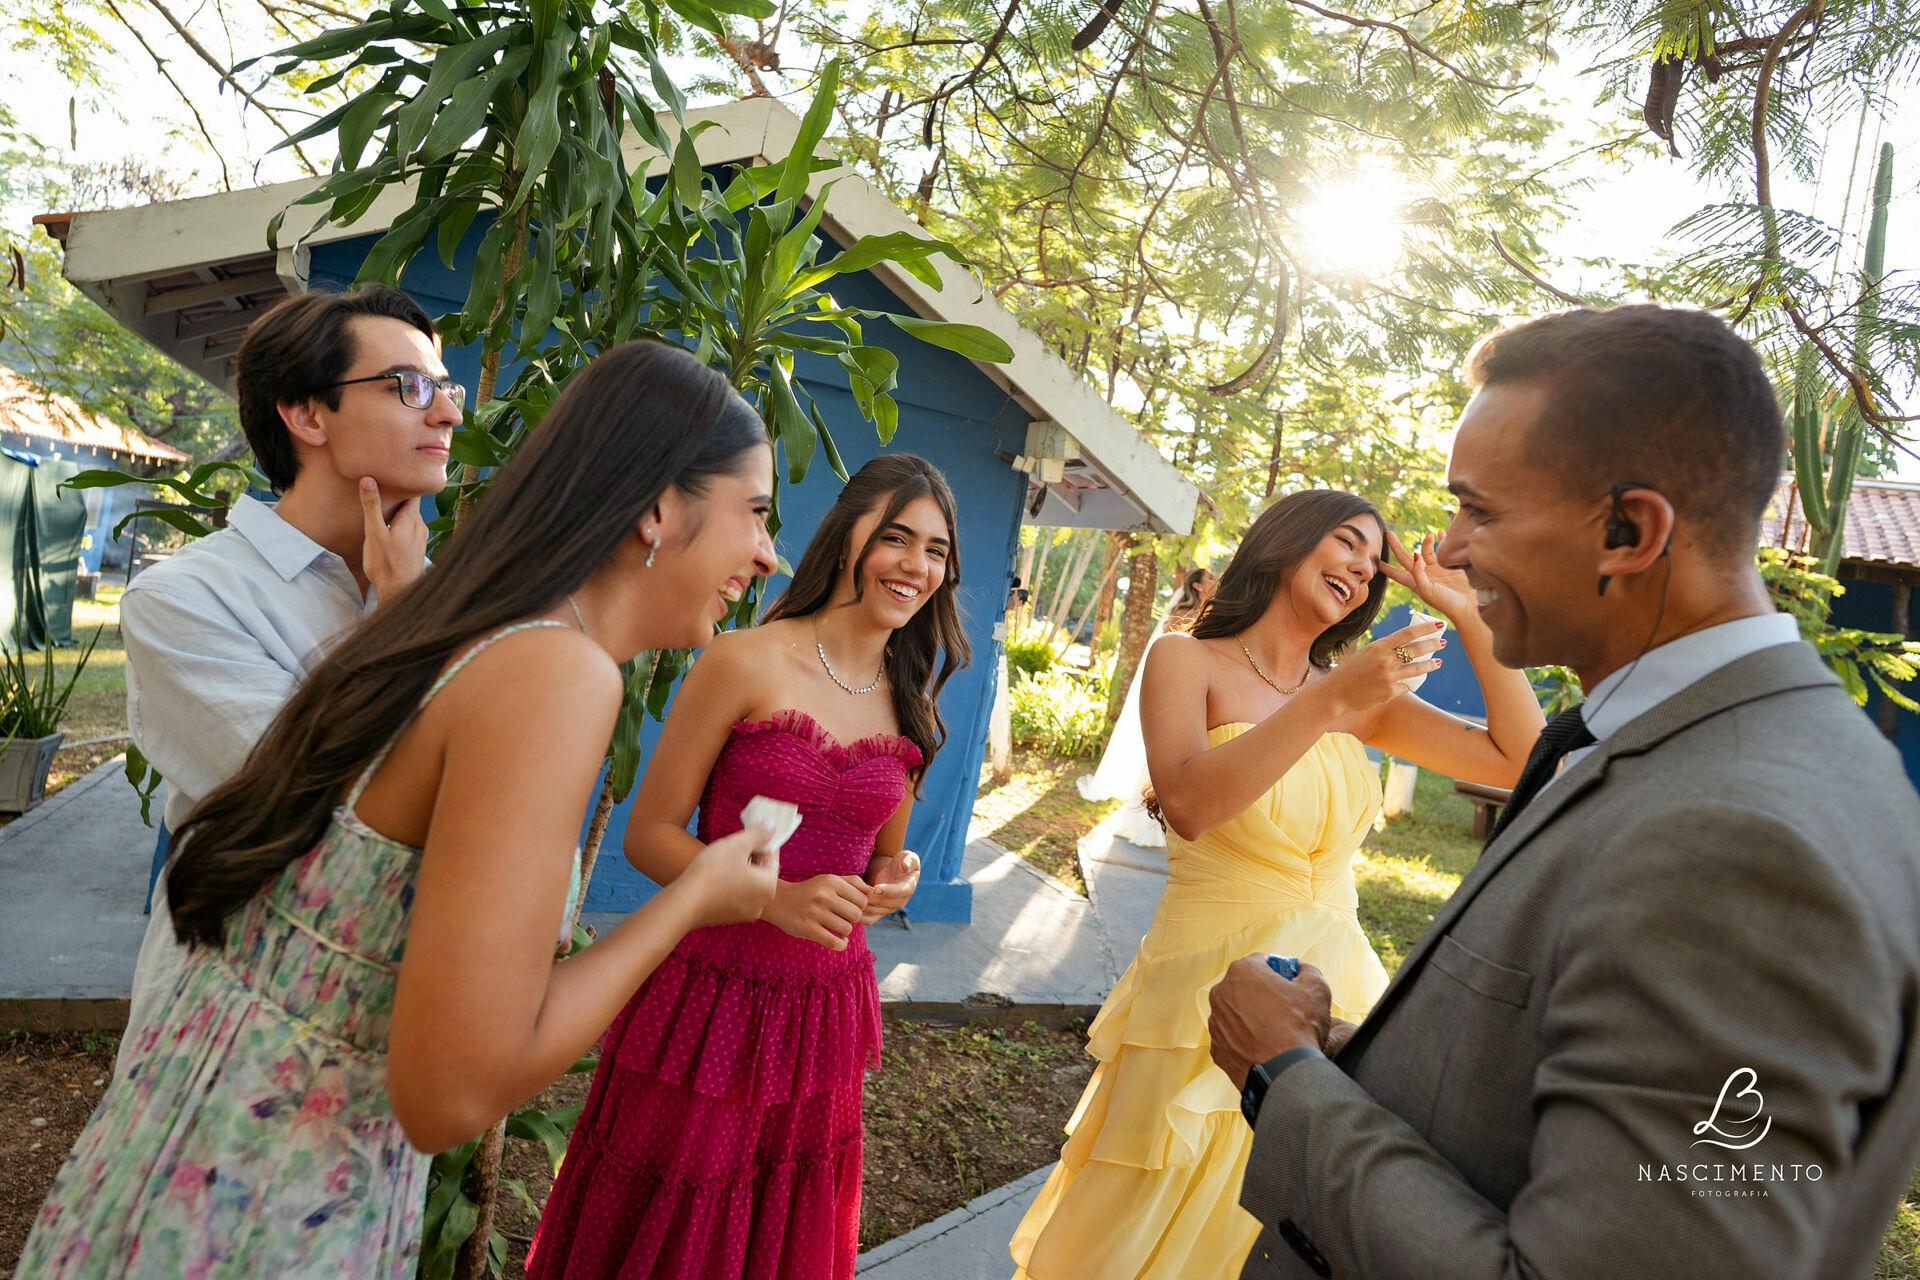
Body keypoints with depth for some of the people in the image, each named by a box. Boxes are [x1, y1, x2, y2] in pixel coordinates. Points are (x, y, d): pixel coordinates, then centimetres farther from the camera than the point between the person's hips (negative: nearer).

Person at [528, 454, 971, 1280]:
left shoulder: (910, 706, 5)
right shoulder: (745, 664, -11)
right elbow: (649, 835, -9)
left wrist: (894, 880, -5)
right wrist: (776, 899, -22)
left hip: (825, 1012, 5)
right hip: (710, 997, -4)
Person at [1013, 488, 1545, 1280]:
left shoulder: (1361, 695, 7)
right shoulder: (1189, 659, -5)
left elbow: (1521, 760, 3)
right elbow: (1188, 805, -22)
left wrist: (1471, 617, -1)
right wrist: (1329, 700, -24)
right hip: (1211, 993, -4)